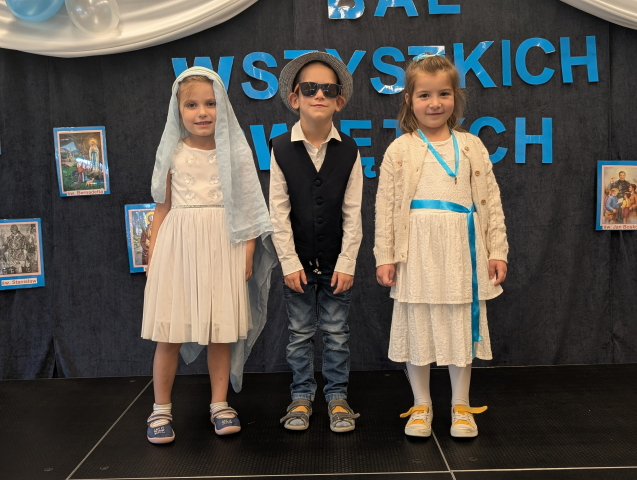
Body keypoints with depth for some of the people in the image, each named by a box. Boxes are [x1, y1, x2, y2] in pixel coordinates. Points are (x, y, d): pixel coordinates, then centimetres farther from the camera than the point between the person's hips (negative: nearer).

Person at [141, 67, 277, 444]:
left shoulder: (235, 152, 2)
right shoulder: (172, 153, 5)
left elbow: (246, 207, 3)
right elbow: (163, 206, 9)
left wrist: (248, 250, -3)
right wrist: (153, 255, 6)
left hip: (223, 247, 0)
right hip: (178, 245, 1)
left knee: (222, 331, 5)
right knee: (169, 333, 3)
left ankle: (220, 404, 21)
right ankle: (161, 409, 18)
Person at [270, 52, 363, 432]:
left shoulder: (348, 151, -4)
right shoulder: (281, 149, -6)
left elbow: (353, 213, -4)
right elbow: (279, 212, -6)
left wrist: (346, 263, -8)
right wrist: (290, 263, -8)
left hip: (336, 261, 0)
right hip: (298, 261, 0)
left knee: (336, 333, 10)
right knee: (300, 333, 11)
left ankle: (337, 397, 25)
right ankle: (301, 396, 26)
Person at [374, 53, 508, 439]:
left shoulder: (472, 147, 7)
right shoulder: (400, 151, 1)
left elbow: (491, 201, 7)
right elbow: (385, 205, 0)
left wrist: (497, 251, 2)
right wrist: (385, 256, -4)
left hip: (461, 248, 2)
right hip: (418, 250, -1)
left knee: (462, 325, 9)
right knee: (417, 326, 6)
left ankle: (461, 406, 25)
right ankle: (421, 406, 23)